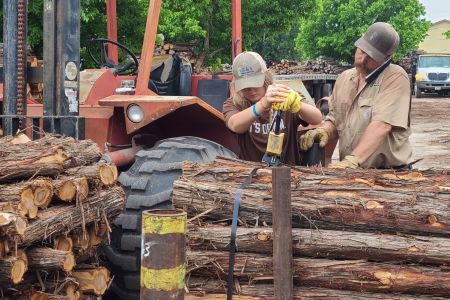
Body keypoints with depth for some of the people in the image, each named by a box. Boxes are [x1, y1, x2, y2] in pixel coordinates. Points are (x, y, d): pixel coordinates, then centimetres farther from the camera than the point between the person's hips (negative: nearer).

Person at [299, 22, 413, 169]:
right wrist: (324, 130, -3)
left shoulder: (396, 78, -7)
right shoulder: (344, 78, 14)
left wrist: (353, 160, -28)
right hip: (349, 173, 4)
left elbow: (381, 125, -19)